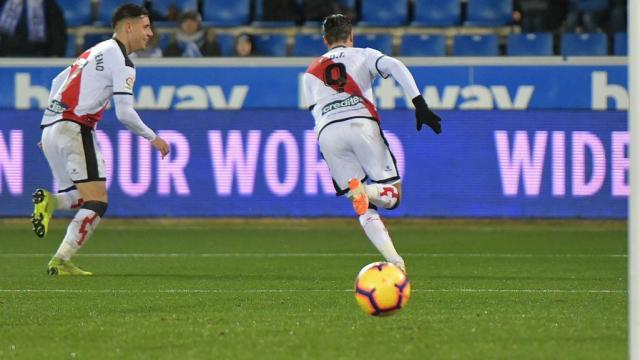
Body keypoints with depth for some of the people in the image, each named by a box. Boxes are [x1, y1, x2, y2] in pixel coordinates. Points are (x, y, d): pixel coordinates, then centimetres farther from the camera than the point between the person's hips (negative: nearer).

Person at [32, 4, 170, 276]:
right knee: (97, 201, -8)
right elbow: (124, 113, -12)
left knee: (82, 198, 19)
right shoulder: (121, 60, -6)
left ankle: (49, 201, -9)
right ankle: (60, 261, -16)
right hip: (74, 128, -9)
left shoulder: (97, 52, 22)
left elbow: (57, 82, 29)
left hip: (51, 128, 9)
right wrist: (153, 138, 2)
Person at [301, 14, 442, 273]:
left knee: (363, 208, 5)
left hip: (327, 133, 2)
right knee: (392, 195, 3)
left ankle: (394, 262, -15)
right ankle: (368, 190, -32)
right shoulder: (363, 55, 21)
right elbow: (395, 67, 2)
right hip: (361, 123, -2)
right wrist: (420, 105, -5)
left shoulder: (310, 74, 29)